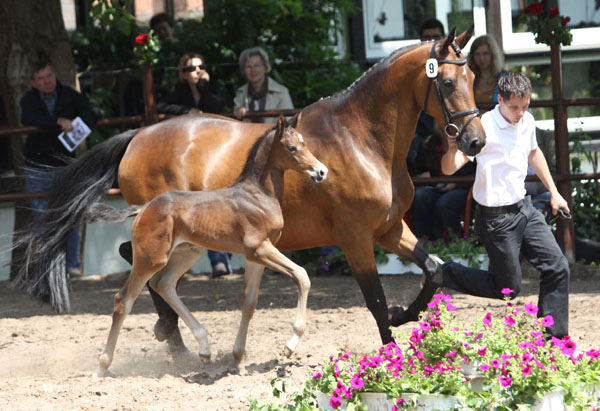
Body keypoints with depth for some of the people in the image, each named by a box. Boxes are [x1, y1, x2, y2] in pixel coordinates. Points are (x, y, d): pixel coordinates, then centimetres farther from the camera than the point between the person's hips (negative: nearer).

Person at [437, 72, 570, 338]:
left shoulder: (527, 122, 1)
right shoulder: (484, 127, -22)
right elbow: (449, 169, -29)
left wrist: (553, 192, 24)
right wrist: (452, 150, -51)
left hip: (524, 209, 7)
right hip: (497, 219, -7)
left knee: (557, 269, 2)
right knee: (508, 289, 1)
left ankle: (554, 340, 11)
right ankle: (445, 274, 18)